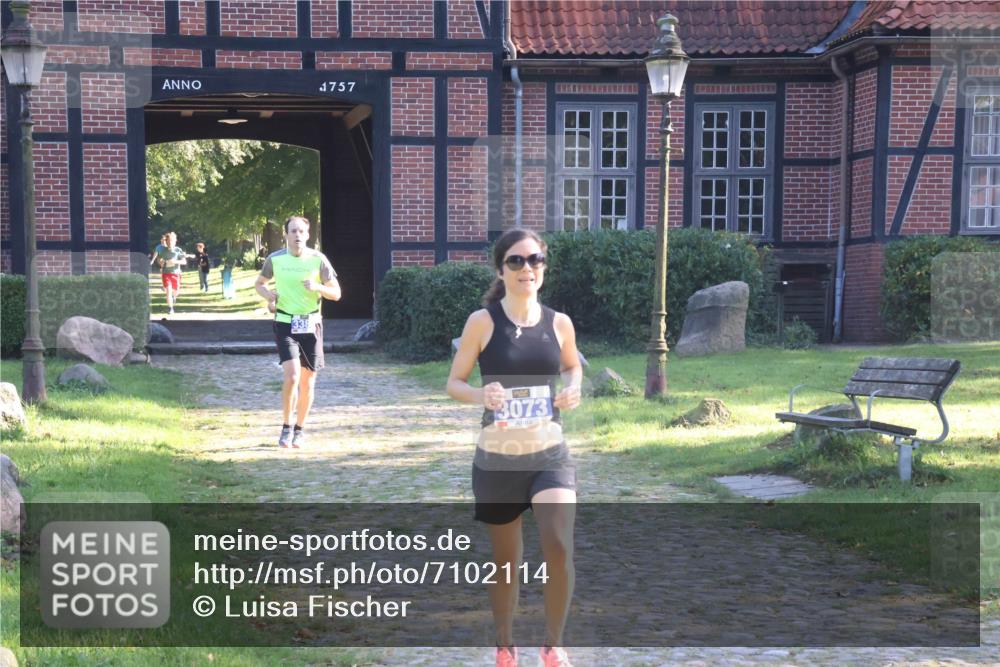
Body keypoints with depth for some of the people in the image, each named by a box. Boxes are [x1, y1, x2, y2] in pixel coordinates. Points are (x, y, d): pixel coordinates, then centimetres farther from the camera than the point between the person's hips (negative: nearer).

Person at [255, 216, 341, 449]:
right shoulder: (275, 259, -1)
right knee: (292, 375, -18)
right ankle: (286, 427, -1)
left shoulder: (318, 259, -3)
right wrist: (268, 295, -6)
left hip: (311, 324, 1)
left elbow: (336, 294, 1)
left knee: (308, 381, 6)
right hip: (285, 323, -1)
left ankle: (299, 429, 23)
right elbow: (259, 283, 16)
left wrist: (318, 287, -18)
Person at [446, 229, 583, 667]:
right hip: (497, 462, -1)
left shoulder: (559, 323, 0)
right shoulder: (482, 321, -8)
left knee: (559, 548, -18)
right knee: (506, 562, 12)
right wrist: (481, 395, -24)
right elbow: (454, 383, -2)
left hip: (550, 457, 1)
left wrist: (573, 390, -3)